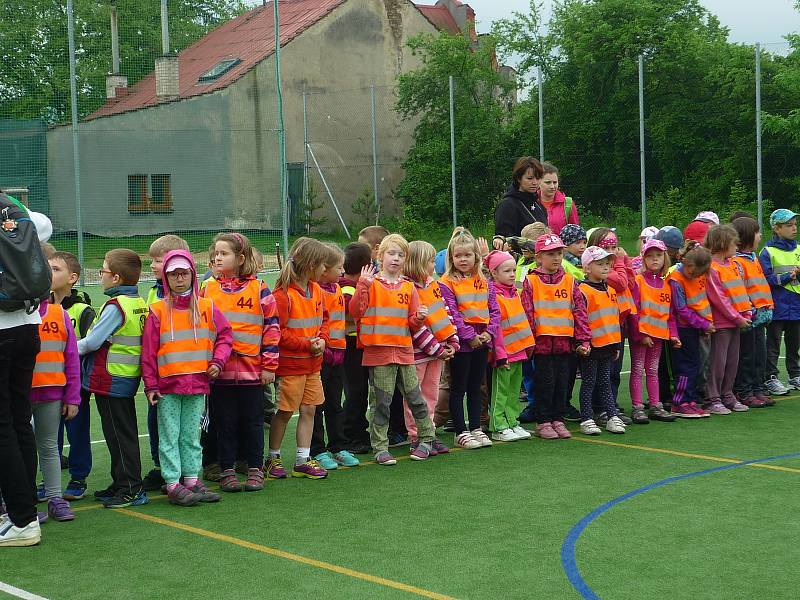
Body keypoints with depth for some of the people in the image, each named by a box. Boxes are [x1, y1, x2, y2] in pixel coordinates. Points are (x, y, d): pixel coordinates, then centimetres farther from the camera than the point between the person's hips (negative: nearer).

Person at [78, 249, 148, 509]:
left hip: (111, 379, -9)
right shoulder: (139, 304, 7)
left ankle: (131, 490, 1)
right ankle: (122, 484, 24)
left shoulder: (115, 306, -18)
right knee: (125, 433, 15)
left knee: (119, 436, -2)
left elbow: (93, 342, -18)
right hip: (129, 378, 9)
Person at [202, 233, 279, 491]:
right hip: (219, 370, 2)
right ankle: (226, 470, 17)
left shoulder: (258, 289, -1)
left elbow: (272, 327, -1)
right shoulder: (208, 289, 6)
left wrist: (269, 365, -4)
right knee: (225, 423, 7)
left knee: (252, 421, 7)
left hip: (252, 369, -2)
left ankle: (255, 469, 18)